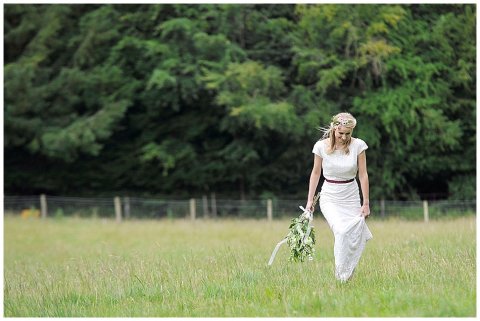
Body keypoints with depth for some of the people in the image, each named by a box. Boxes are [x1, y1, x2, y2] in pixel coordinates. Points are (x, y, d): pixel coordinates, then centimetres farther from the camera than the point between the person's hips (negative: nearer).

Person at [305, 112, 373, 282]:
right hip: (330, 197, -2)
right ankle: (340, 277, -20)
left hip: (351, 196, 2)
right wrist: (310, 200, 5)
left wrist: (366, 203, -3)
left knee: (355, 238, -6)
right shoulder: (322, 146, -8)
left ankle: (347, 275, 13)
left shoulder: (358, 145, -8)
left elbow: (363, 175, -3)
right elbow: (315, 173, 4)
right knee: (341, 231, -25)